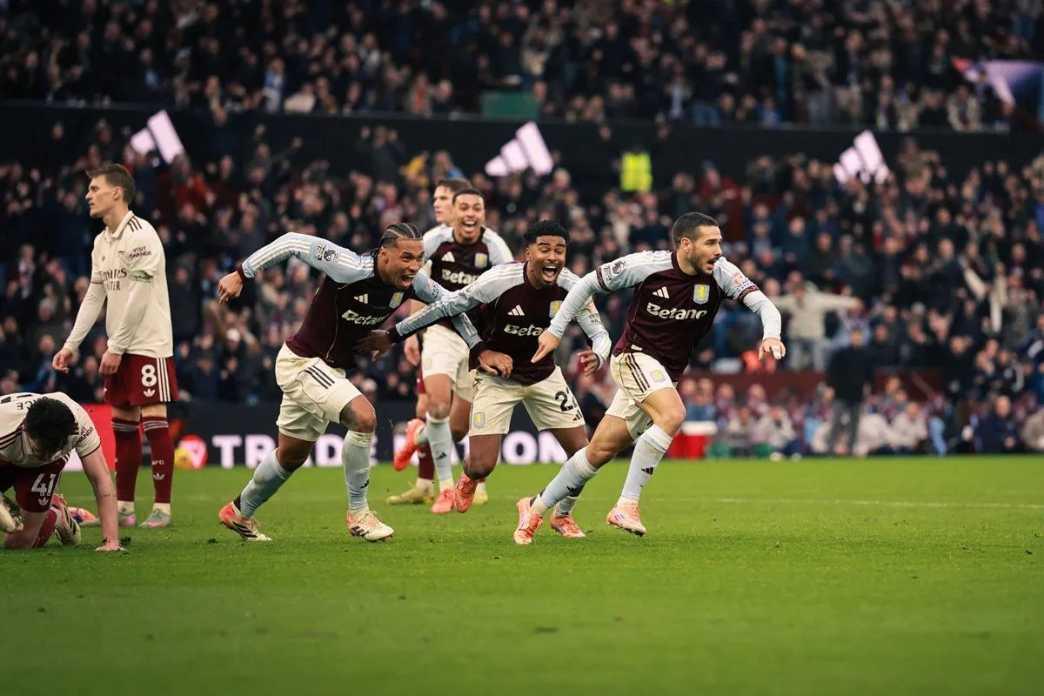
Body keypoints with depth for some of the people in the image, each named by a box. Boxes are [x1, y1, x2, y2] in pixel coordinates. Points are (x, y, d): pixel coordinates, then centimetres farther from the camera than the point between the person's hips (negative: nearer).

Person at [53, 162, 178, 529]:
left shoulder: (141, 235, -14)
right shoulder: (101, 242, 11)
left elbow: (137, 299, -17)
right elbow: (95, 296, 15)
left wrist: (116, 347, -15)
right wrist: (72, 344, 10)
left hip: (149, 344, -8)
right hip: (119, 348, 8)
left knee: (154, 422, -8)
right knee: (122, 423, 8)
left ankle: (162, 506, -5)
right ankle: (124, 507, 12)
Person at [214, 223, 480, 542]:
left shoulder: (413, 282, -10)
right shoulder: (351, 269, -30)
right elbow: (292, 243, -24)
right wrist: (241, 274, -22)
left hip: (332, 369, 8)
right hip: (301, 361, -8)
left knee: (291, 456, 20)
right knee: (363, 416, -26)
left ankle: (239, 513, 42)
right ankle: (358, 513, -12)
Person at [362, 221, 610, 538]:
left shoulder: (570, 286, -18)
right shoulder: (500, 280, -28)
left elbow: (599, 333, -10)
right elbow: (446, 306, -17)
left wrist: (597, 356, -36)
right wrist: (393, 335, -11)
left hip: (544, 374, 3)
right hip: (496, 374, -3)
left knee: (582, 452, -4)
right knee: (481, 467, -12)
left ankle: (563, 515, 26)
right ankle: (469, 479, 29)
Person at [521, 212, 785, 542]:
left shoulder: (722, 273, -9)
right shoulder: (646, 266, -16)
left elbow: (763, 304, -15)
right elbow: (588, 283, -4)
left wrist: (771, 335, -37)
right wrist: (555, 330, -2)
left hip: (668, 373, 5)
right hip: (635, 355, -5)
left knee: (601, 450, 7)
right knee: (672, 415, -30)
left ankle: (537, 507, 22)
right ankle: (626, 505, -25)